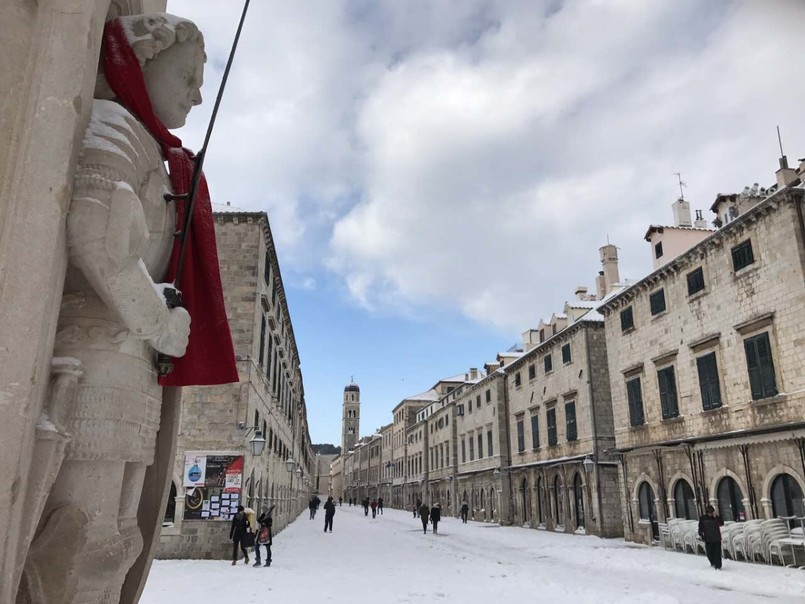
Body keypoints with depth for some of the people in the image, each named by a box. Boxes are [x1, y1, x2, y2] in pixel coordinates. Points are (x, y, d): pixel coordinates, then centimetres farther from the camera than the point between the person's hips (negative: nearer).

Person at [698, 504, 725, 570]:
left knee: (717, 553, -4)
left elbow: (721, 524, -17)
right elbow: (700, 528, 4)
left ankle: (718, 566, 3)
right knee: (709, 553, 9)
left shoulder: (716, 517, -1)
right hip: (708, 539, 1)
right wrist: (701, 535, -5)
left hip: (717, 538, -1)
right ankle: (713, 563, 34)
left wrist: (716, 517, -23)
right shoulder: (703, 518, -1)